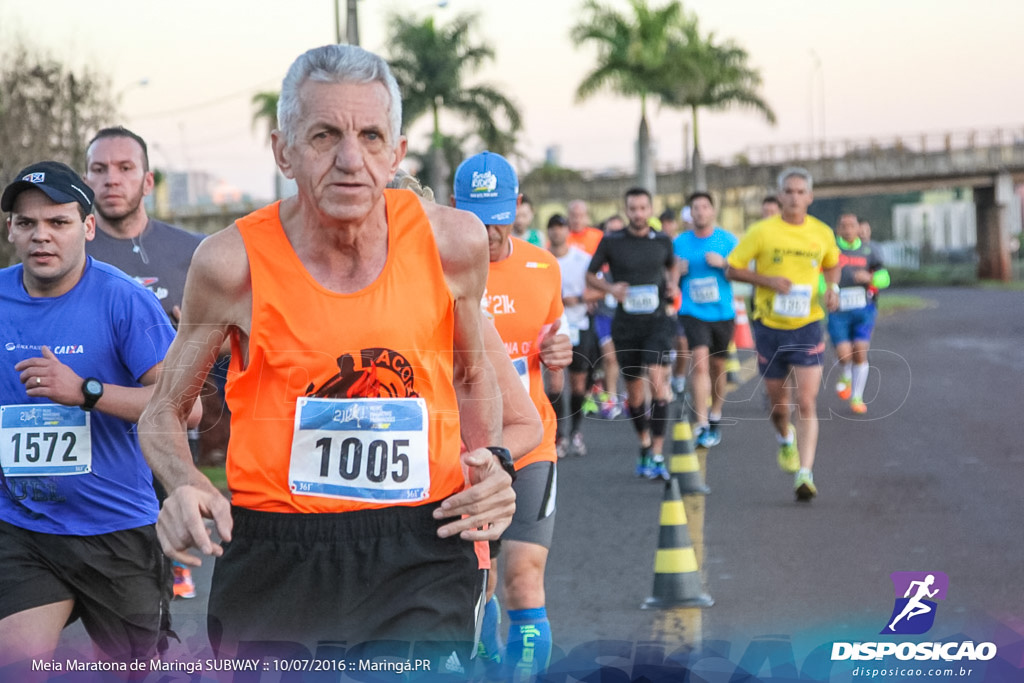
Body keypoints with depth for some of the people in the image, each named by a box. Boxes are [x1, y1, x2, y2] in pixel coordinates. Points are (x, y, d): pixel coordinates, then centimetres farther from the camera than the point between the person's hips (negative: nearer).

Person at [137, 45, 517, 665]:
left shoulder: (453, 243, -2)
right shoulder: (233, 262, -8)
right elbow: (164, 411, 6)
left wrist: (491, 463, 1)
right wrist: (187, 487, -14)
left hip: (418, 555, 0)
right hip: (273, 561, 0)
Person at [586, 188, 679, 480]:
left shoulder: (662, 241, 5)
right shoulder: (611, 242, 0)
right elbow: (590, 275, 9)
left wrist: (673, 283, 4)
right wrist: (610, 288, -10)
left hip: (657, 321, -1)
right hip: (626, 324, 1)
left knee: (657, 379, -20)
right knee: (634, 391, 7)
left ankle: (657, 454, -18)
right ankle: (644, 444, 32)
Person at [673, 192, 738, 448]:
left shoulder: (728, 240, 1)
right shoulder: (680, 242, 3)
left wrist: (723, 263, -16)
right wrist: (676, 272, -10)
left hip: (722, 312, 1)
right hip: (692, 312, -1)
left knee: (718, 366, 11)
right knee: (700, 361, -17)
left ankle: (715, 417, 32)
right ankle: (702, 426, -19)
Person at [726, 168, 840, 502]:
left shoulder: (822, 233, 1)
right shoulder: (762, 232, -6)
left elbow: (832, 265, 21)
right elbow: (732, 270, -3)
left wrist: (832, 288, 0)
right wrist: (769, 280, -17)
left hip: (808, 327, 0)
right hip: (770, 326, 0)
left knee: (807, 404, -11)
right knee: (778, 403, 12)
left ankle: (804, 474, -14)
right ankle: (785, 439, 46)